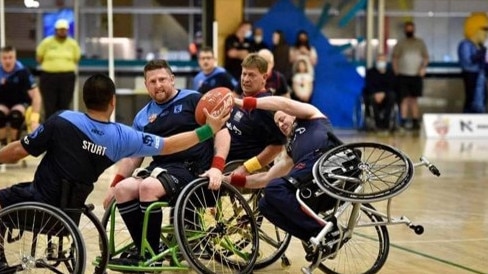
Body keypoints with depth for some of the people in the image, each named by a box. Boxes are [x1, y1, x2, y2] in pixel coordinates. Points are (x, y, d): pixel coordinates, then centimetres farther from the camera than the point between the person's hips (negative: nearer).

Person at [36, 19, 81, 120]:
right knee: (49, 106, -2)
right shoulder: (46, 42, 1)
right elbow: (39, 58, 9)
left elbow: (76, 59, 15)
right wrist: (51, 66, 7)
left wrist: (65, 66, 8)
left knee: (64, 106, 2)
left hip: (67, 77, 1)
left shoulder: (73, 43, 5)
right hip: (48, 77, -1)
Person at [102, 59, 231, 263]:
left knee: (148, 187, -31)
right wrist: (113, 185, 12)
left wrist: (217, 167, -18)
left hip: (191, 169, -6)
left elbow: (221, 131, -5)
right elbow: (133, 155, 22)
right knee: (123, 190, -19)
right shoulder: (143, 117, 16)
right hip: (160, 167, 6)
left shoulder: (193, 100, 1)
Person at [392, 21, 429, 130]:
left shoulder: (420, 43, 10)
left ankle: (415, 121, 9)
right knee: (405, 99, -5)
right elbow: (395, 58, 4)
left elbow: (426, 57, 10)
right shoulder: (400, 44, 6)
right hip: (403, 75, -2)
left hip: (416, 75, 2)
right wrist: (396, 71, -8)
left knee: (414, 99, 6)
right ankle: (403, 121, -5)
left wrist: (423, 67, -7)